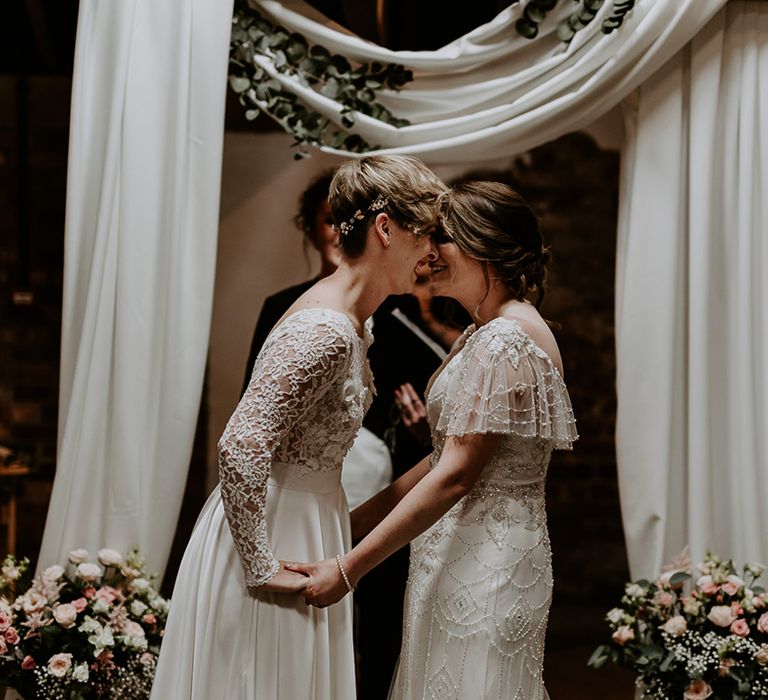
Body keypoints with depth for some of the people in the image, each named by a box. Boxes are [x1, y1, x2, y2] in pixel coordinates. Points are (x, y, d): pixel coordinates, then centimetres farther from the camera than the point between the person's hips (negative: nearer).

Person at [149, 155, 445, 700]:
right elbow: (241, 449, -31)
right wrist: (260, 569, -24)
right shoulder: (325, 332, -25)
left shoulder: (352, 322, 5)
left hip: (311, 526, 9)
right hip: (274, 537, -9)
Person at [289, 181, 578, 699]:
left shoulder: (503, 341, -18)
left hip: (481, 564, -9)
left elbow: (455, 476, -22)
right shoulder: (487, 333, 14)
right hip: (479, 556, 9)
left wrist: (349, 568, -20)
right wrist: (354, 520, 10)